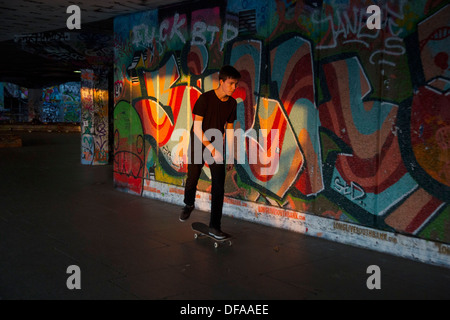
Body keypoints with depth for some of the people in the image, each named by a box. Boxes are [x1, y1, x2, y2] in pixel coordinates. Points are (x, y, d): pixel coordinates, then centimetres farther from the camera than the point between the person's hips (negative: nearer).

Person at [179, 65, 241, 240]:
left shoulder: (232, 103, -1)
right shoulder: (205, 98, -16)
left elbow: (229, 129, 8)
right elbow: (197, 128, -18)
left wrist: (230, 154, 6)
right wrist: (212, 149, -22)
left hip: (217, 147, 3)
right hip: (198, 146, -3)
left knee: (219, 187, -4)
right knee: (192, 181, 9)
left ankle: (214, 226, 4)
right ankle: (189, 204, 43)